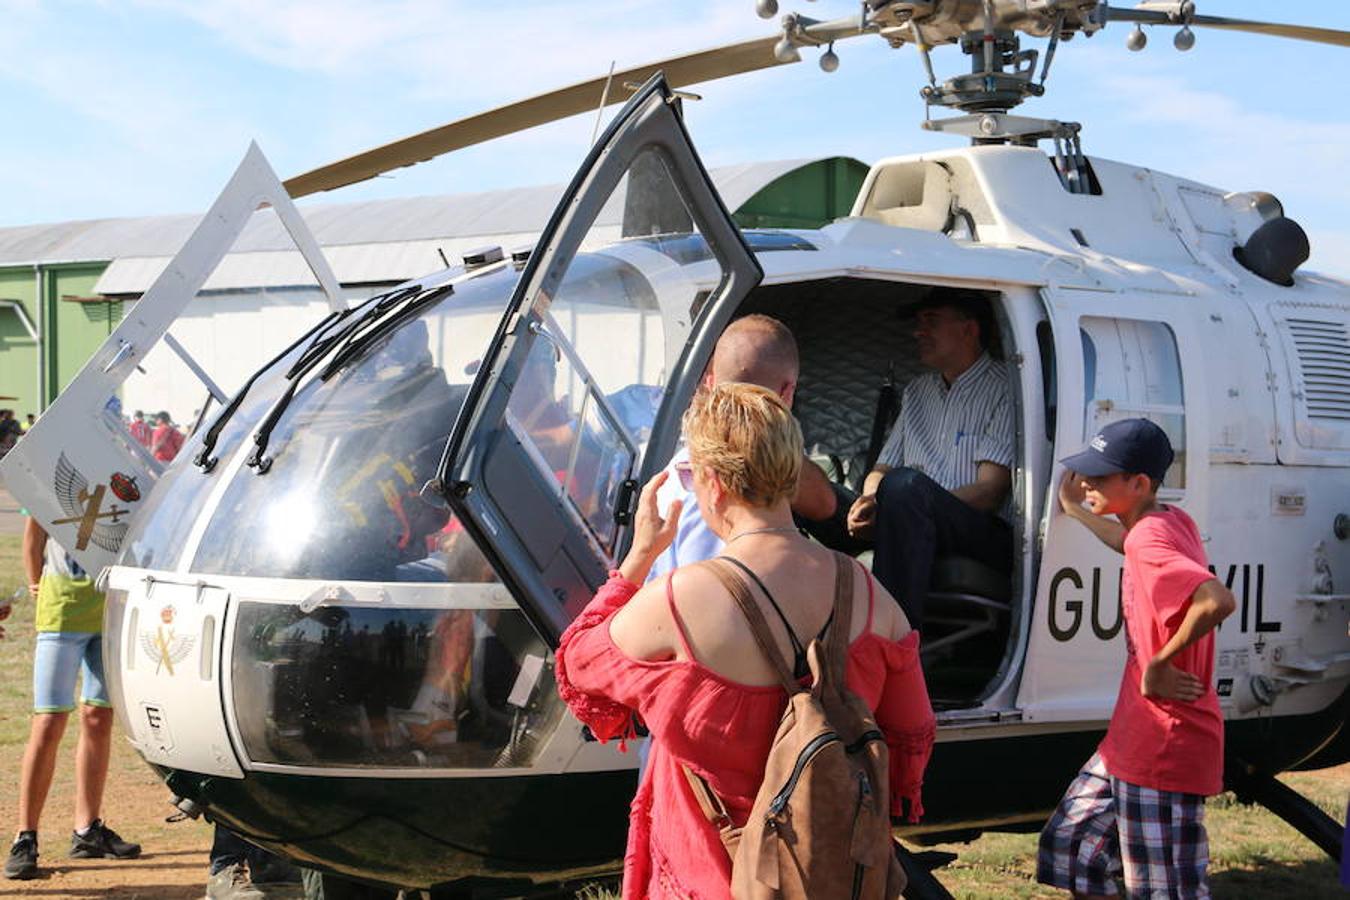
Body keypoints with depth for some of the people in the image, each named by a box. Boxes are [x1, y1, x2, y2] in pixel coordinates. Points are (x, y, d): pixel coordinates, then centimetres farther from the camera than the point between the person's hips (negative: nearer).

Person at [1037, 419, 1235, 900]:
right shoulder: (1169, 522, 7)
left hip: (1164, 747, -10)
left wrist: (1160, 661, -26)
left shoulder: (1150, 540, -21)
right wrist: (1074, 509, 43)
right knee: (1070, 843, 21)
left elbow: (1217, 601, -39)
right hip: (1134, 738, 10)